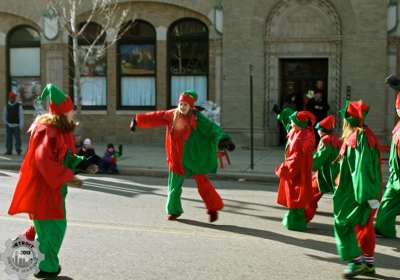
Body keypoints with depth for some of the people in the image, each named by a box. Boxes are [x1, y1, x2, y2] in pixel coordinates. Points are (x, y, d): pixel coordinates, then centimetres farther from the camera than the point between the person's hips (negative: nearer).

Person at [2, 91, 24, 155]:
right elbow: (4, 115, 15)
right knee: (8, 138, 3)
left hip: (16, 125, -3)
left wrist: (21, 125, -7)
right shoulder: (6, 106, 8)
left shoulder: (19, 106, -1)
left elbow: (21, 116, -3)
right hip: (9, 125, 3)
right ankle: (9, 151, 9)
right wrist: (5, 123, 10)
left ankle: (18, 150, 7)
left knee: (17, 138, -2)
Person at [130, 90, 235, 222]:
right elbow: (155, 117, 8)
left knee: (202, 181, -6)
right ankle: (174, 210, 26)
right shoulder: (171, 115, -2)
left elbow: (212, 128, -20)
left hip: (193, 156, -3)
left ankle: (213, 208, 11)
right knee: (174, 184, 9)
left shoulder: (196, 118, -12)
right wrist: (138, 120, 14)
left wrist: (224, 140, -36)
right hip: (176, 157, 3)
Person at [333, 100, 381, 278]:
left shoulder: (358, 137, -18)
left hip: (355, 192, -10)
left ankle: (356, 261, 0)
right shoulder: (365, 135, 11)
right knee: (365, 225, 13)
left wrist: (370, 195, -26)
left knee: (343, 223, -2)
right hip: (359, 190, 10)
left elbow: (363, 167, -23)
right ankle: (369, 263, 21)